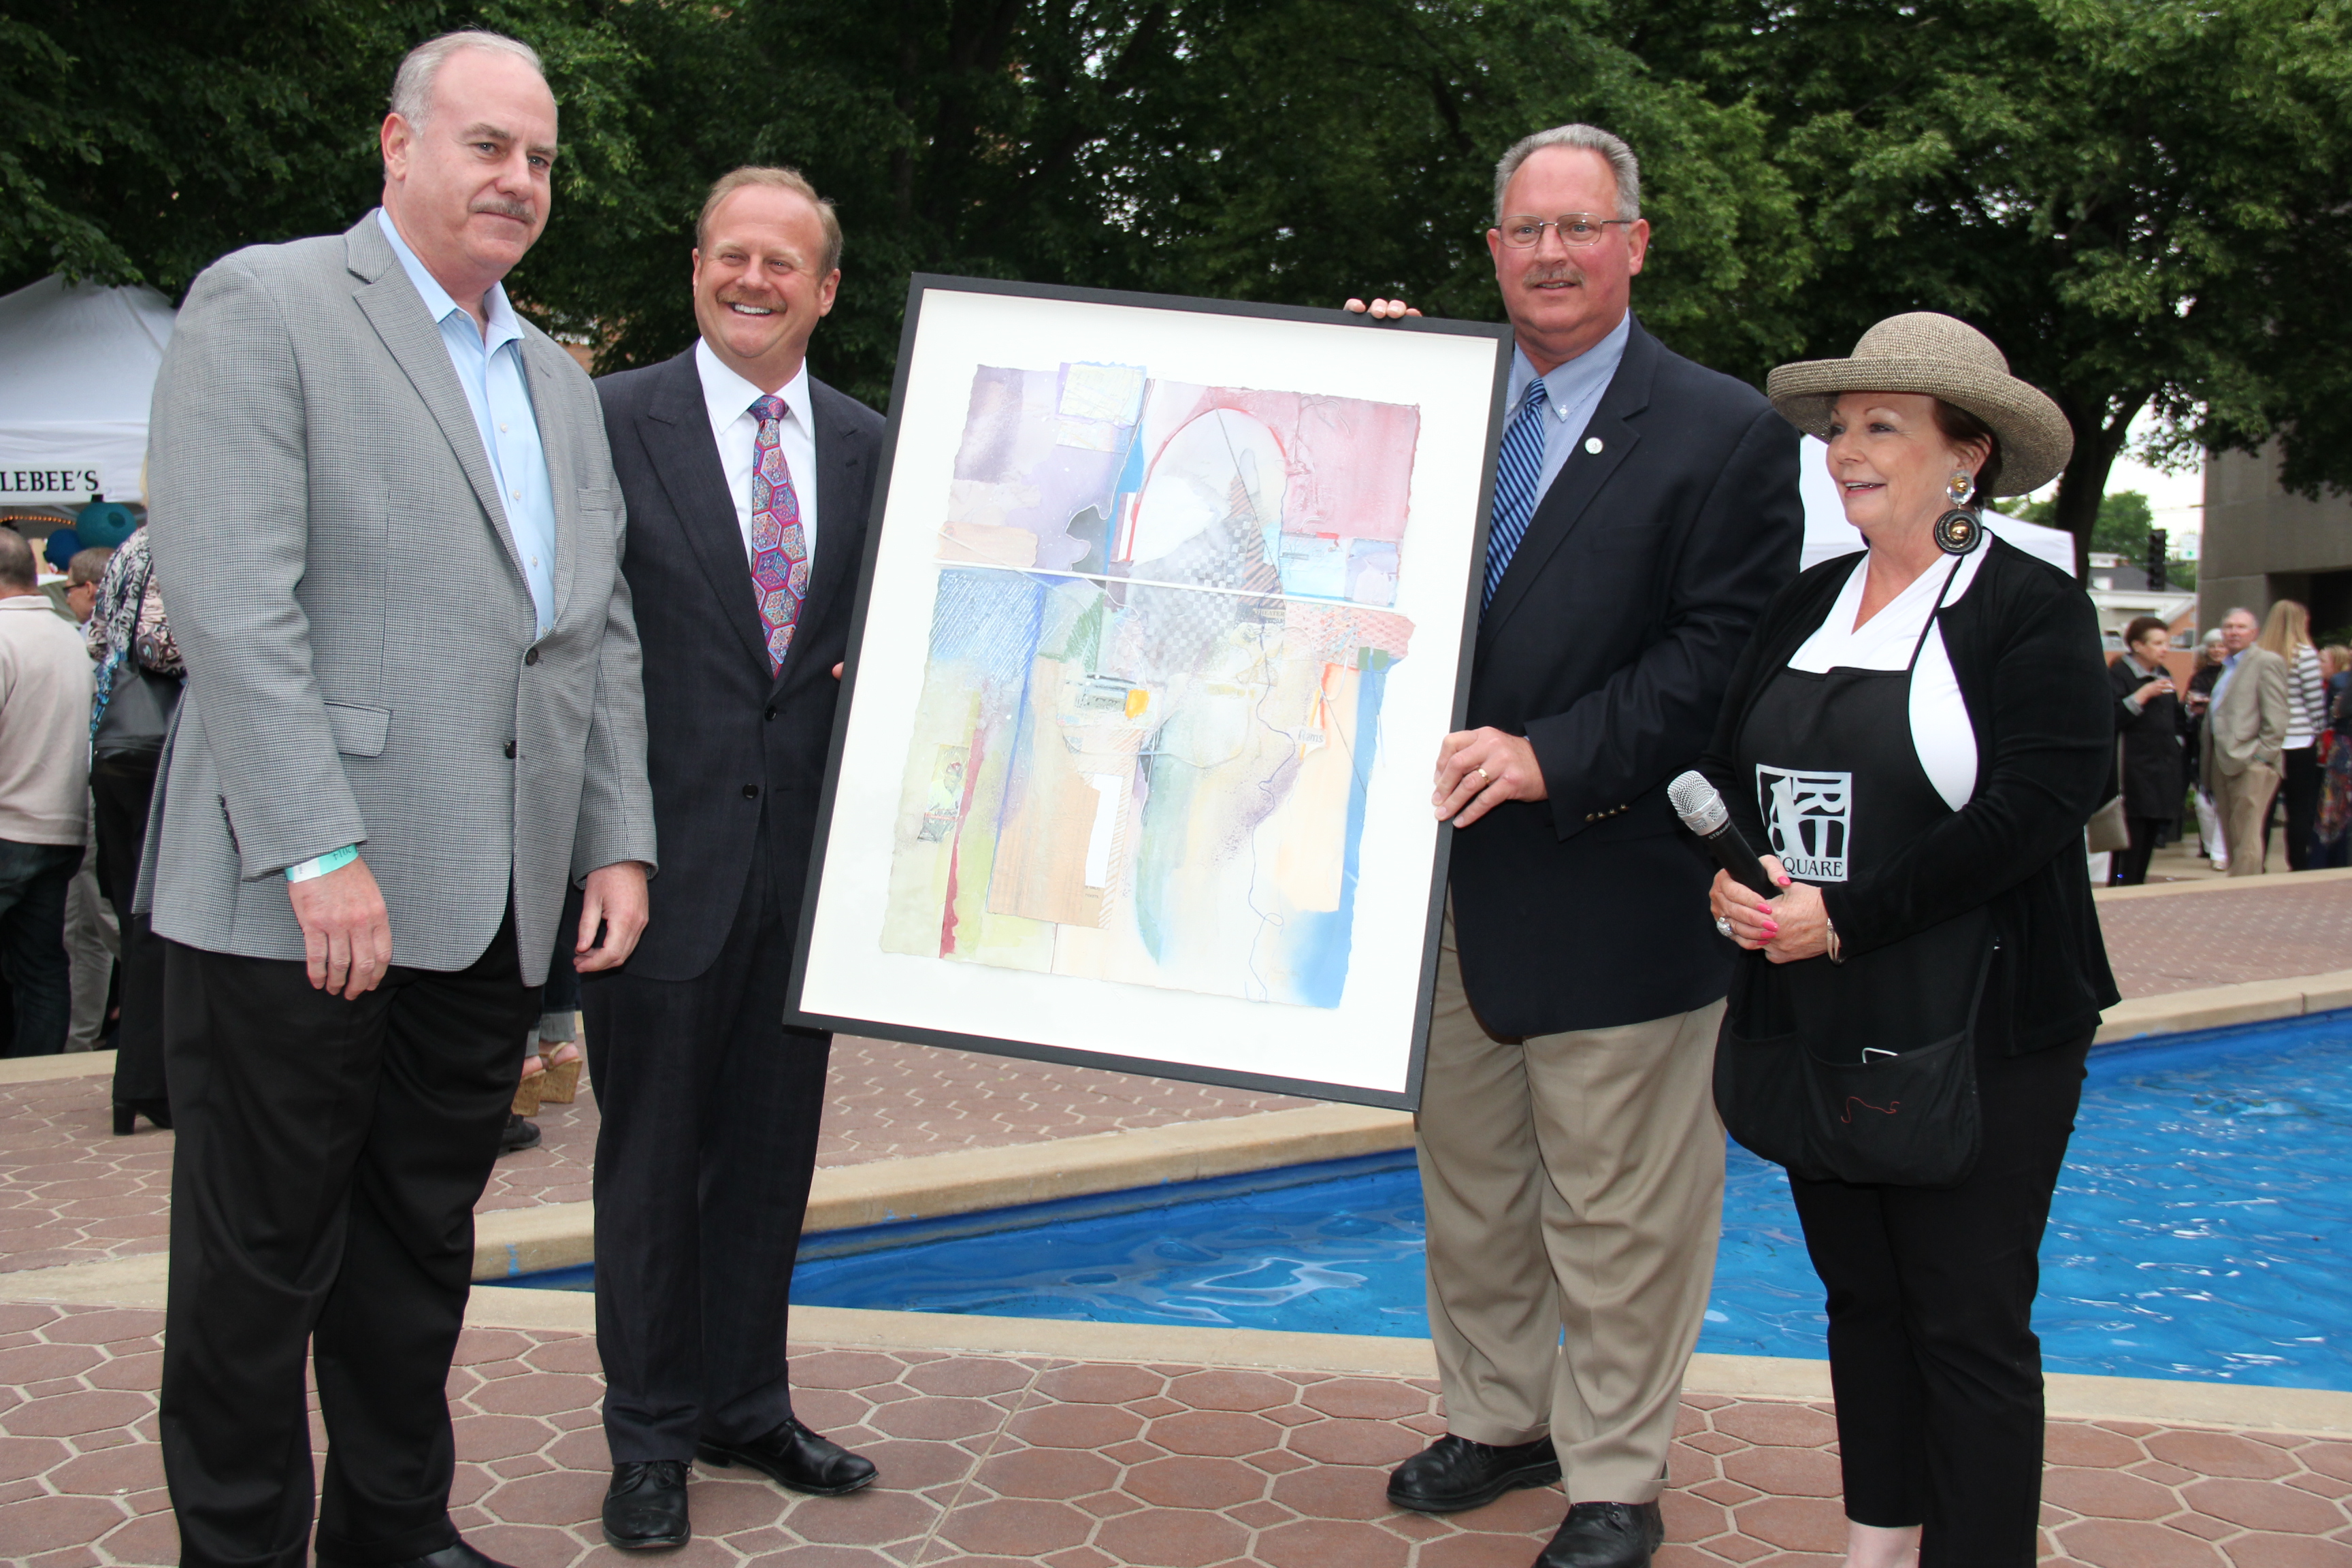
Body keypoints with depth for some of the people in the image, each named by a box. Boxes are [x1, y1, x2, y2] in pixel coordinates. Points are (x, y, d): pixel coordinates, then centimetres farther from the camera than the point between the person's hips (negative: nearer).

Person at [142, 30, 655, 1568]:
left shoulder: (561, 380, 19)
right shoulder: (264, 303, -4)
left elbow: (602, 630, 18)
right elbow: (232, 598, -14)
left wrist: (619, 839, 8)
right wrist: (320, 853, -20)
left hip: (494, 904, 7)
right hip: (298, 898, -6)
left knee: (424, 1238, 16)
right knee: (264, 1253, 5)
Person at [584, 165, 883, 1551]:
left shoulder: (869, 444, 8)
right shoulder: (613, 421, -5)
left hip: (806, 855, 4)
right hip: (664, 851, -4)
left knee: (772, 1150, 15)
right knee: (653, 1159, 9)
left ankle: (748, 1405, 32)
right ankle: (651, 1436, 24)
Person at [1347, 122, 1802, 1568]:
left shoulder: (1725, 433, -6)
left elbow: (1721, 655, -13)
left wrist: (1551, 756, -24)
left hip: (1611, 886, -5)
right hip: (1449, 868, 6)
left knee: (1617, 1215, 7)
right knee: (1469, 1188, 20)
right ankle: (1499, 1419, 39)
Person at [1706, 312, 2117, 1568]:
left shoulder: (2034, 607, -6)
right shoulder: (1805, 606, 12)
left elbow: (2034, 809, -15)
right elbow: (1727, 767, 13)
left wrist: (1847, 917, -18)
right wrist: (1734, 877, -9)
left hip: (1974, 1038, -6)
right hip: (1811, 1026, 6)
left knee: (1970, 1324, 0)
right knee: (1862, 1298, 15)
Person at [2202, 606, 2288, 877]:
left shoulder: (2267, 662, -4)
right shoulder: (2227, 667, 23)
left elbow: (2277, 715, -11)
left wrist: (2262, 756, -15)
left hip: (2251, 764, -8)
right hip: (2223, 763, 8)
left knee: (2246, 840, -11)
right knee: (2231, 839, 10)